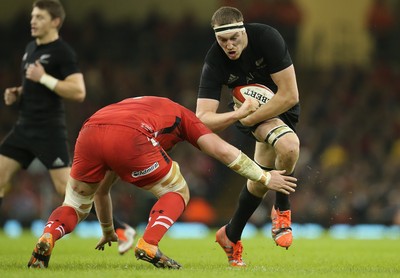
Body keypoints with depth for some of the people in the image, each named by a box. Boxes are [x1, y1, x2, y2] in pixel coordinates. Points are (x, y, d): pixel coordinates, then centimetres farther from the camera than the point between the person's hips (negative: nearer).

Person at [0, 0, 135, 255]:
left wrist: (44, 78, -22)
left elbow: (79, 92, -20)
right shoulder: (31, 48, 15)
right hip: (25, 128, 8)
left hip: (49, 131, -8)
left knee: (67, 187, -11)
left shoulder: (63, 52, -11)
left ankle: (121, 230, -3)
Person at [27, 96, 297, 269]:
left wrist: (107, 231, 62)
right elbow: (222, 150, 21)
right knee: (177, 193, 18)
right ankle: (149, 245, -2)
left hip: (88, 133, 5)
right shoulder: (180, 114, 35)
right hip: (127, 136, -5)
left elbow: (101, 189, 50)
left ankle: (47, 237, -6)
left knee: (74, 206, 24)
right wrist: (265, 177, 30)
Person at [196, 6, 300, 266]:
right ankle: (282, 210, -6)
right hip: (249, 107, -1)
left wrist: (249, 120, -25)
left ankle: (231, 236, 19)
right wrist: (237, 115, -46)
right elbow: (203, 118, -29)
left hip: (281, 106, 1)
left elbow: (289, 95, -28)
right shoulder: (214, 62, -25)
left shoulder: (267, 37, -30)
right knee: (289, 145, -31)